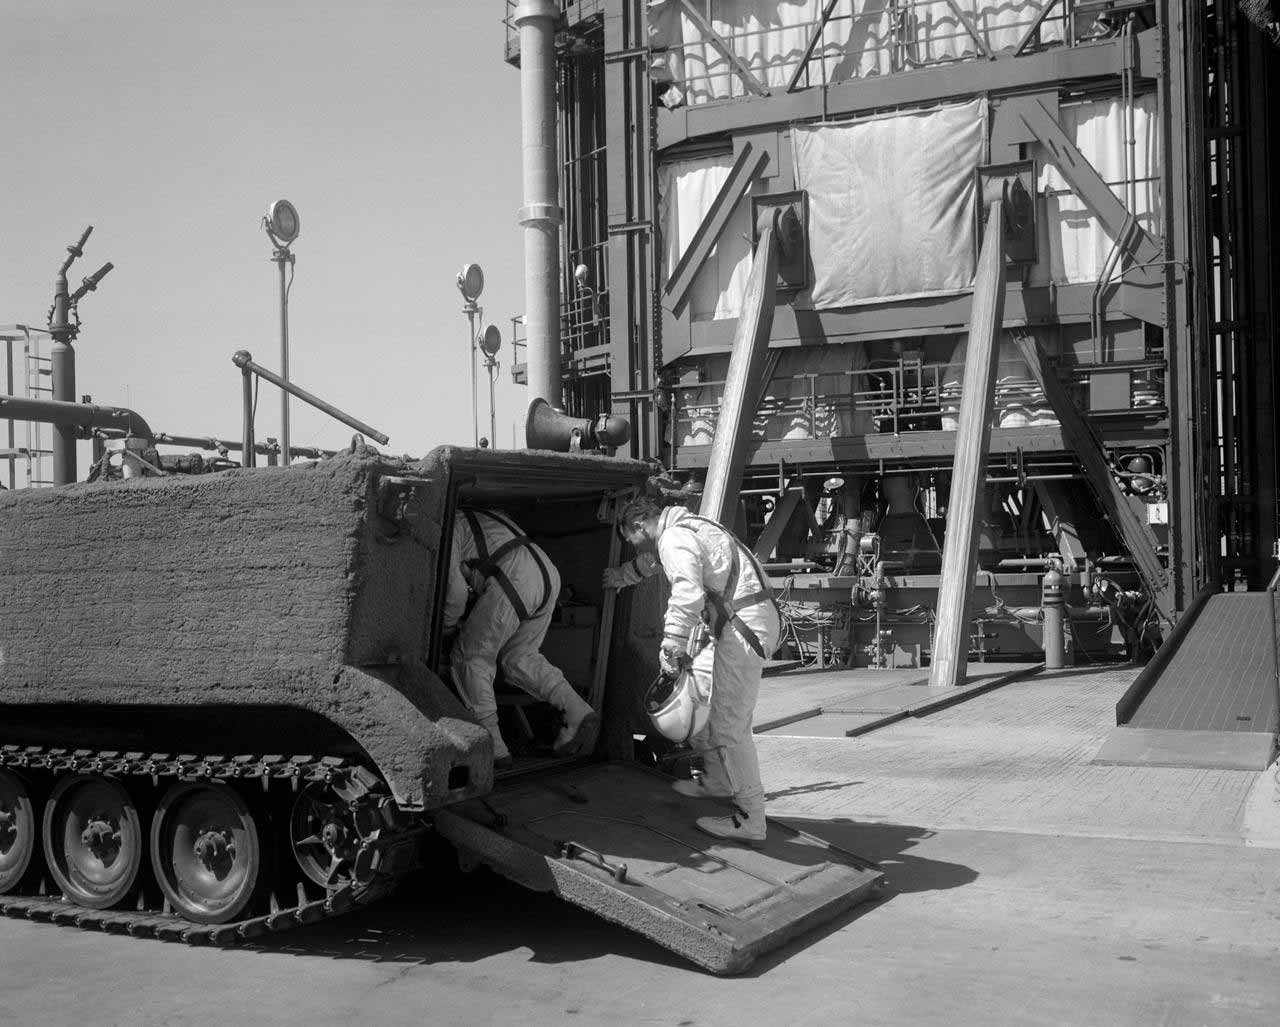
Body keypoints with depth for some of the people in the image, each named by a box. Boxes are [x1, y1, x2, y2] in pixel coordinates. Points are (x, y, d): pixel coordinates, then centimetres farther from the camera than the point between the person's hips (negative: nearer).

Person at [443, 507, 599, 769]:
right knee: (518, 657, 22)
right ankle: (578, 713, 6)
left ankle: (492, 748, 3)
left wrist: (446, 626, 19)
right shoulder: (478, 516, 35)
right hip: (548, 573, 8)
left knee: (471, 658, 7)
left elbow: (456, 592, 1)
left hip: (515, 580, -8)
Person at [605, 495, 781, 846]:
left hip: (744, 626, -11)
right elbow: (650, 561, 44)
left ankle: (749, 820, -7)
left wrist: (671, 646, -23)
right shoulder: (687, 526, 22)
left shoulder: (674, 538, -11)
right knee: (719, 709, 23)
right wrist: (621, 575, 59)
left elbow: (687, 596, -26)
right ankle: (717, 781, 37)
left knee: (730, 725, -8)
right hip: (759, 619, 11)